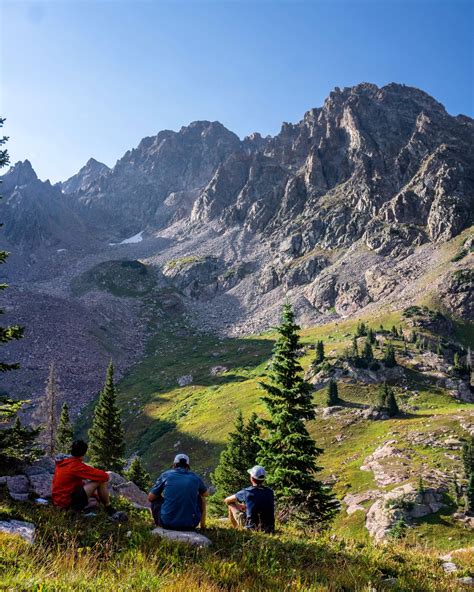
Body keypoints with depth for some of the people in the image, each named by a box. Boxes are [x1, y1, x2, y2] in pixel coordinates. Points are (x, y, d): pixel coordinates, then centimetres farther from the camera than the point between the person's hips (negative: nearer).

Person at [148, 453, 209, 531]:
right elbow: (206, 494, 27)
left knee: (156, 499, 27)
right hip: (190, 525, 1)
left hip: (167, 523, 0)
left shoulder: (165, 475, 4)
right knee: (201, 498, 28)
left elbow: (150, 497, 12)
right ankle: (202, 526, 36)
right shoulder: (195, 477, 7)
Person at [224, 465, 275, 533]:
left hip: (252, 528, -4)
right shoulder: (270, 492, -2)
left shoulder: (246, 492, -13)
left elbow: (226, 500, 4)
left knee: (231, 504, 12)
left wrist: (238, 505, 23)